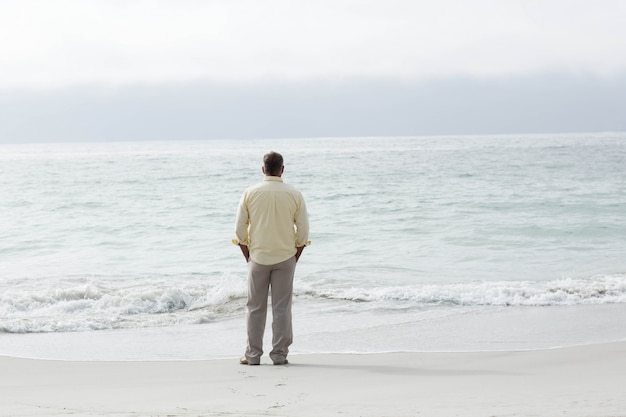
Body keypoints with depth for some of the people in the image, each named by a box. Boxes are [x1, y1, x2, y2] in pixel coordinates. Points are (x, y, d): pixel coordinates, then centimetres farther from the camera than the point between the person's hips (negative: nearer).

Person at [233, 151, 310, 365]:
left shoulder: (250, 193, -3)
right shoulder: (294, 195, -3)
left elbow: (240, 229, -1)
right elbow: (303, 230, -2)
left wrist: (248, 256, 9)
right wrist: (295, 256, 9)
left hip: (258, 258, 0)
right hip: (285, 258, 0)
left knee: (255, 308, 7)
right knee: (282, 308, 5)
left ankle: (253, 354, 10)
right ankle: (279, 354, 6)